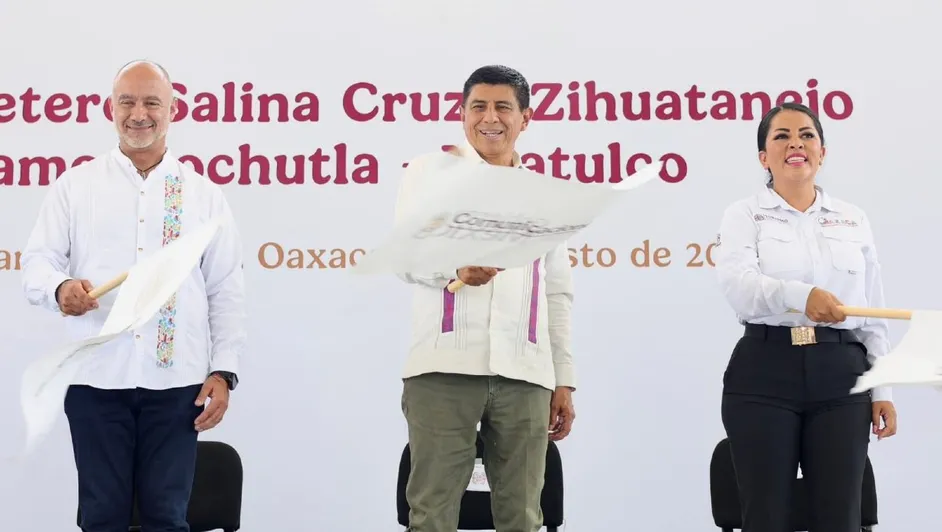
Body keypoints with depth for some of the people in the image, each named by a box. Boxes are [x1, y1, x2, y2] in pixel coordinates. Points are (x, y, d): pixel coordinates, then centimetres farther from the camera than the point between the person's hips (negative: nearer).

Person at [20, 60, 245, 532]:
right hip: (96, 376, 0)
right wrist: (61, 288, -19)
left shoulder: (204, 194, 10)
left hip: (176, 380, 0)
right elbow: (37, 261, 5)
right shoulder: (75, 185, 10)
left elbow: (227, 293, 8)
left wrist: (224, 371, -1)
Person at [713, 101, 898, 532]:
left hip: (839, 376, 3)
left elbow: (872, 312, 13)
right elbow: (737, 283, -17)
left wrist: (882, 390, 7)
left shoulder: (853, 219, 13)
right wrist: (800, 295, -36)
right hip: (765, 375, -2)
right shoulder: (744, 215, 3)